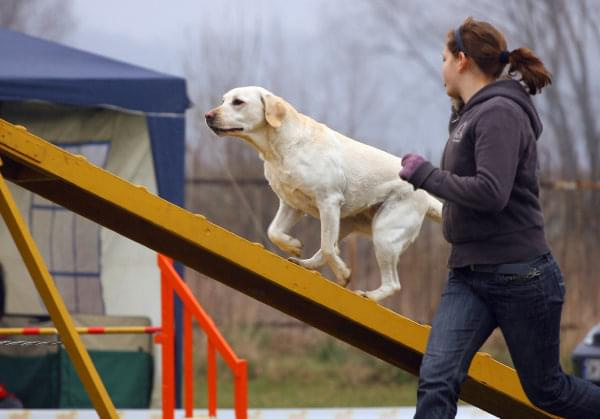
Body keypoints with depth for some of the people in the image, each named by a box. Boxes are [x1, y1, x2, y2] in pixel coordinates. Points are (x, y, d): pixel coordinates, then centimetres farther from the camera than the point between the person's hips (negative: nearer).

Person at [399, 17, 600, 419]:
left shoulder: (500, 113, -16)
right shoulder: (470, 115, 13)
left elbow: (490, 193, -25)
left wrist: (425, 174, -16)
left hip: (520, 277, -8)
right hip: (468, 276, 8)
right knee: (436, 382, -9)